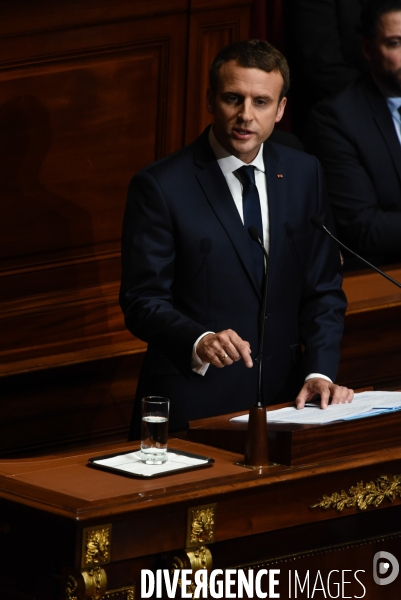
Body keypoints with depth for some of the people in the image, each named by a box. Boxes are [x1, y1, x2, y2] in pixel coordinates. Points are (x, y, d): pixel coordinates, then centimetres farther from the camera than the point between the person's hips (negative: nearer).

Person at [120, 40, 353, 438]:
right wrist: (198, 342, -26)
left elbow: (323, 289, 11)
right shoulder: (159, 187, -6)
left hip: (283, 399, 4)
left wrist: (320, 372, -4)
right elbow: (142, 301, -7)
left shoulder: (304, 174, 9)